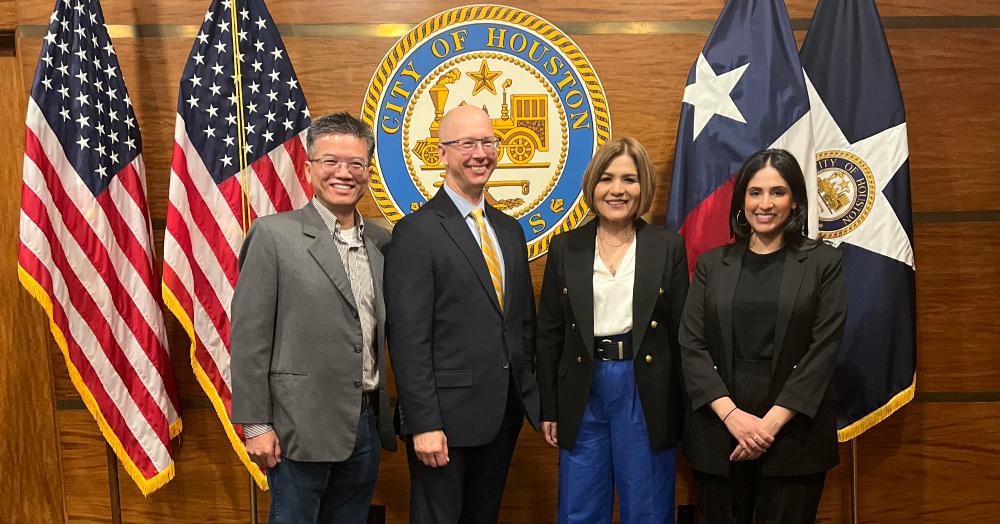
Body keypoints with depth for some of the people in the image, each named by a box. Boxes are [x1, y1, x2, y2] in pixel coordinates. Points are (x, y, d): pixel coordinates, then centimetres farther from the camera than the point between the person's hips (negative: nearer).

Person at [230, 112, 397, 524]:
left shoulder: (380, 241, 8)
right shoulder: (273, 234, -8)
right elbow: (249, 337, -9)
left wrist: (382, 417, 10)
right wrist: (256, 425, -11)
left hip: (366, 427, 5)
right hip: (302, 428, -5)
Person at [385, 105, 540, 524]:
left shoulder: (509, 229, 12)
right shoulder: (417, 232, -11)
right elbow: (408, 339, -15)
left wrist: (529, 394, 12)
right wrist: (424, 424, -18)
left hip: (505, 413, 7)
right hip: (447, 415, -7)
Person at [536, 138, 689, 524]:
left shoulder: (669, 247, 1)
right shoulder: (565, 248, 3)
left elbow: (682, 332, 2)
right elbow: (549, 333, 6)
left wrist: (683, 410, 0)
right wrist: (548, 409, 4)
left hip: (647, 394, -1)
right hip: (582, 394, 1)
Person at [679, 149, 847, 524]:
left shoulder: (822, 263, 2)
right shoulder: (712, 263, 7)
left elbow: (824, 348, -5)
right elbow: (691, 344, 0)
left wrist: (772, 421, -13)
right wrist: (732, 414, -12)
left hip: (793, 432, -1)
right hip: (719, 431, 2)